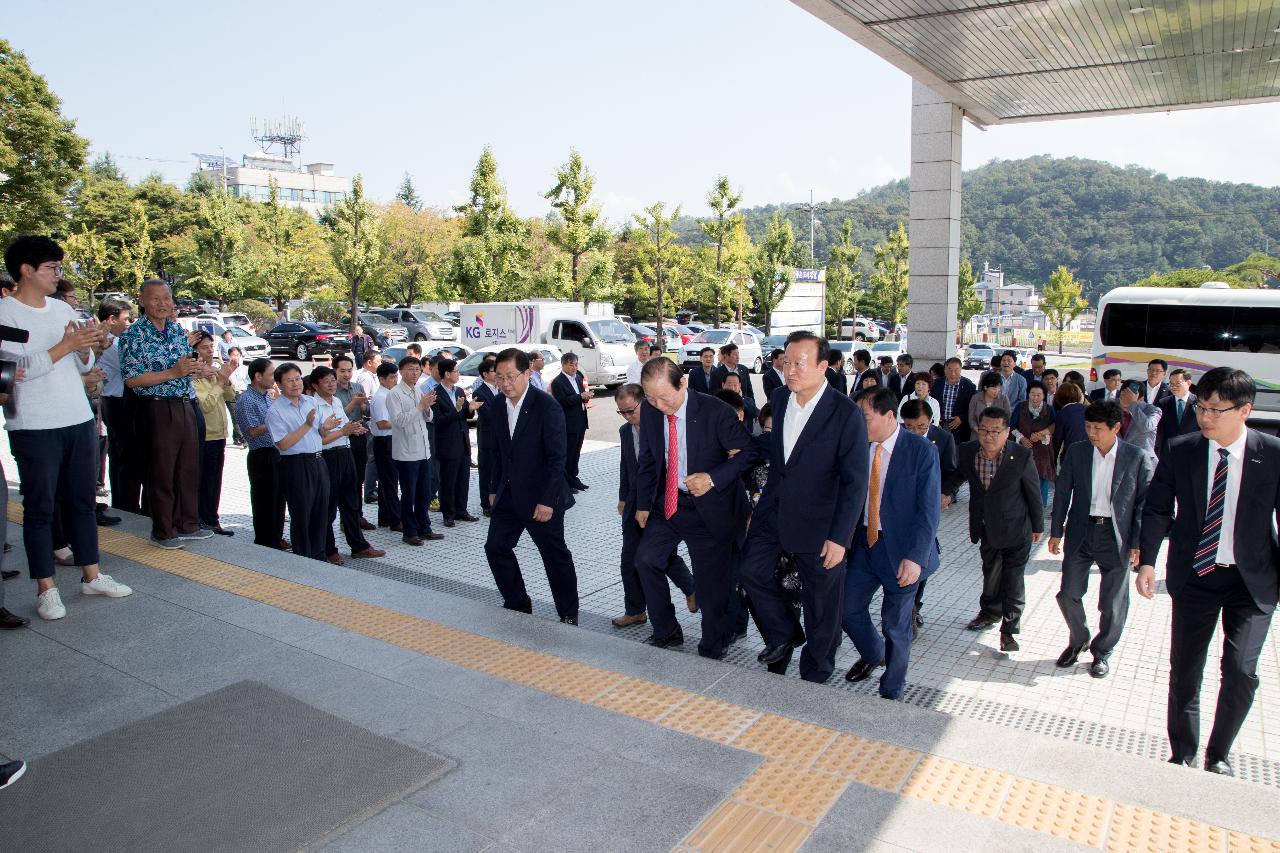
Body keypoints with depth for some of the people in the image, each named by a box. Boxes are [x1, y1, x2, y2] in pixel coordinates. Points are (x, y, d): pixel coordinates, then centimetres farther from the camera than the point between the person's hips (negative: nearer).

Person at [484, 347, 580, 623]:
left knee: (556, 556, 5)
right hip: (508, 495, 7)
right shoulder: (499, 407, 4)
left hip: (541, 497, -6)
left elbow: (557, 457, -19)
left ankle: (569, 614, 21)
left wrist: (547, 501, -21)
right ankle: (517, 603, 26)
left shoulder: (547, 406, -17)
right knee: (496, 548, 8)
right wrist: (494, 489, 13)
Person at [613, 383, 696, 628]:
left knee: (665, 555, 3)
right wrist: (623, 498, 17)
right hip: (635, 504, 6)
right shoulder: (625, 431, 6)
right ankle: (634, 610, 19)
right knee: (630, 560, 7)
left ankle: (690, 587, 31)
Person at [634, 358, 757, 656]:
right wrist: (643, 503, 8)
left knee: (710, 582, 3)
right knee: (646, 559, 1)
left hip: (708, 508, -5)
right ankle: (666, 632, 22)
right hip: (666, 503, 5)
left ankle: (711, 652, 24)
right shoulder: (649, 411, -5)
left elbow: (748, 453, -12)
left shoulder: (716, 412, -20)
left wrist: (713, 478, -24)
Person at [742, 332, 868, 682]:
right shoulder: (779, 398, 1)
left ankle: (814, 676, 29)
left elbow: (855, 482, -17)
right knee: (752, 571, 7)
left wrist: (840, 537, -20)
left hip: (817, 522, -5)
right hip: (774, 508, 6)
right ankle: (783, 635, 33)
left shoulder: (846, 413, -19)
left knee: (821, 604, 9)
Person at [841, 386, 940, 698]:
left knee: (895, 625, 9)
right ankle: (873, 653, 43)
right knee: (848, 608, 11)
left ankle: (892, 691, 31)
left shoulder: (921, 451, -14)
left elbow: (929, 509, -15)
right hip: (864, 543, 4)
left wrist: (915, 556, -21)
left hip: (901, 548, -4)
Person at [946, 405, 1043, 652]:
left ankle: (1009, 629, 13)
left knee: (1013, 580, 1)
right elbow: (956, 475, 7)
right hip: (987, 528, 4)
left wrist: (1038, 526, 1)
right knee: (991, 573, 22)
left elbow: (1034, 493, -9)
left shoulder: (1021, 456, -22)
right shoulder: (966, 451, -13)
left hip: (1016, 529, -4)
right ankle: (990, 613, 43)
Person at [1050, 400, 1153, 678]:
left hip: (1116, 536, -2)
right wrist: (1056, 531, 4)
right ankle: (1078, 640, 31)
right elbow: (1063, 493, 5)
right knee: (1068, 594, 4)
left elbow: (1144, 503, -3)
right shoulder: (1076, 452, -1)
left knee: (1112, 604, 8)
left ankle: (1102, 652, 30)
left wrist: (1137, 543, -6)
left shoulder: (1137, 458, -7)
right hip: (1080, 533, 2)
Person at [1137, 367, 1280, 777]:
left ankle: (1219, 754, 18)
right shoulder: (1180, 451, -4)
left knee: (1240, 671, -8)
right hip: (1194, 575, 2)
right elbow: (1157, 509, 2)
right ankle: (1183, 754, 27)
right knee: (1184, 670, 8)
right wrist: (1147, 561, -8)